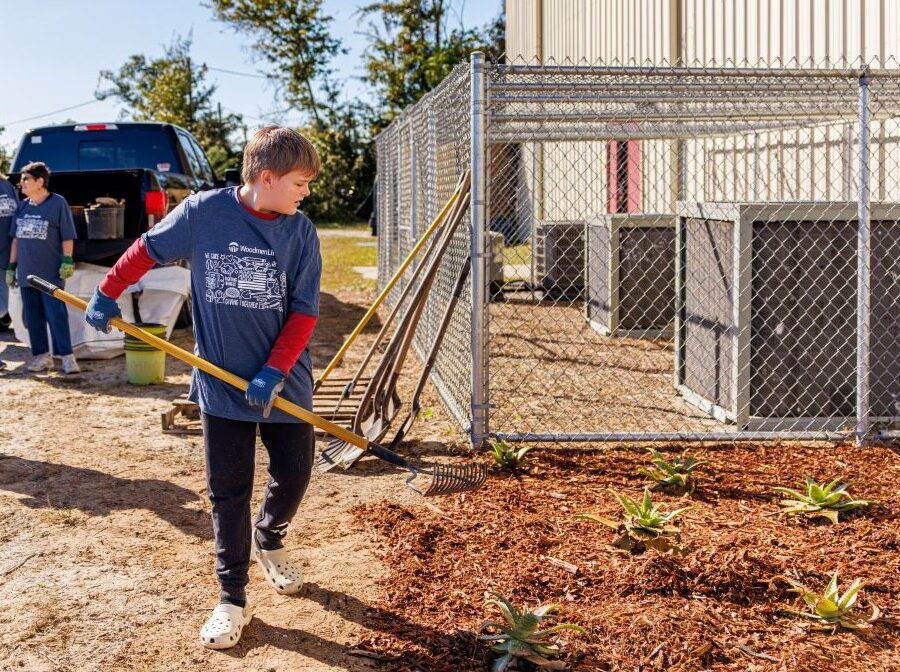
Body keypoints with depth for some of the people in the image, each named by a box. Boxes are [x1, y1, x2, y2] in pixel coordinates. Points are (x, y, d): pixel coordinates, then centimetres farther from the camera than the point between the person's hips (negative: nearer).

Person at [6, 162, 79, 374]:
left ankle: (66, 356, -2)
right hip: (26, 273, 6)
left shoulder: (58, 203, -5)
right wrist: (11, 267, 14)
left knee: (56, 316, -6)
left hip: (51, 274, -6)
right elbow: (16, 238, 16)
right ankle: (42, 356, 15)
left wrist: (67, 261, -12)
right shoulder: (22, 207, 11)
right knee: (32, 317, 8)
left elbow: (67, 237, -4)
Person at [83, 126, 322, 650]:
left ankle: (269, 540, 42)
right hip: (222, 382, -1)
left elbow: (304, 311, -6)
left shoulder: (301, 232, -5)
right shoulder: (203, 212, -9)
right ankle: (233, 601, 16)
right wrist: (107, 296, 12)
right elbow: (148, 250, 7)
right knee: (228, 492, 5)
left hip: (285, 382, 1)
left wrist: (274, 372, -15)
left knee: (294, 476, 8)